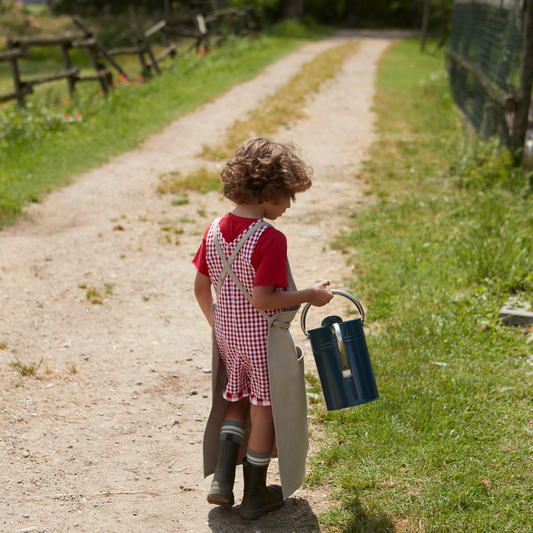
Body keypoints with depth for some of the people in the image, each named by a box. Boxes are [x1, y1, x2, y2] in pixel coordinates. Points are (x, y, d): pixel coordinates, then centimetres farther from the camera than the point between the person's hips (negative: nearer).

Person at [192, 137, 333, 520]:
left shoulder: (215, 231, -1)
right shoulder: (270, 240, -23)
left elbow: (201, 288, 5)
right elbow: (261, 300, -25)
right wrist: (309, 295, -14)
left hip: (228, 335, 6)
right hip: (263, 338, -6)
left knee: (238, 401, 25)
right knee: (265, 412, 10)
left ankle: (222, 476, 13)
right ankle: (255, 494, 22)